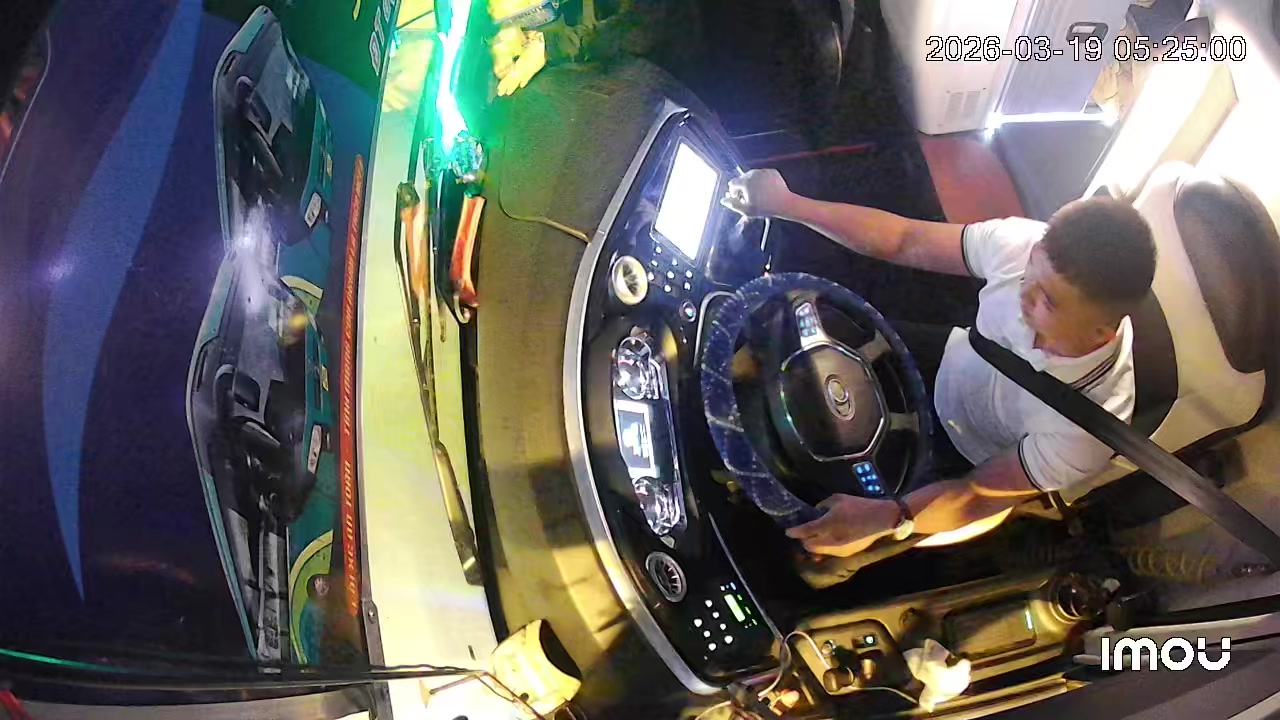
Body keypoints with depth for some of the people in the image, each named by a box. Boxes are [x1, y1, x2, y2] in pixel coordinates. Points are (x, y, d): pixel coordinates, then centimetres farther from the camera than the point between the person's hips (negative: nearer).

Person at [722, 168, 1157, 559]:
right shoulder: (1025, 244, -33)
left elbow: (978, 496, -27)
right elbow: (905, 241, -21)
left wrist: (888, 518, -46)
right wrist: (786, 204, -26)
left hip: (960, 458, -3)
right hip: (945, 364, 4)